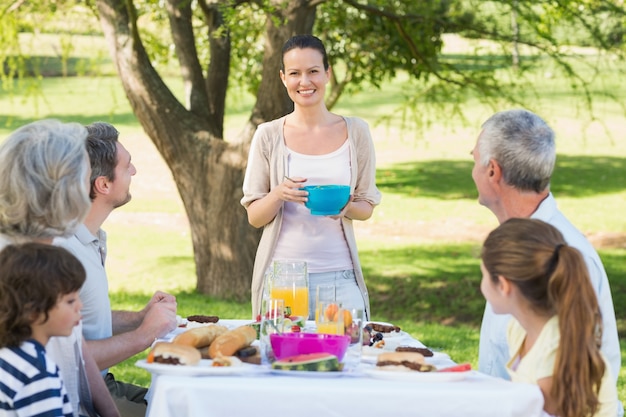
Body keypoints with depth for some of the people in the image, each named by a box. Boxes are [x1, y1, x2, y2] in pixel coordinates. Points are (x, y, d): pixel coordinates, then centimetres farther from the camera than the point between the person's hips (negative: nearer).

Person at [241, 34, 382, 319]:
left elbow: (367, 206, 11)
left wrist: (347, 207, -11)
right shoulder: (268, 136, 2)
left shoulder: (355, 132, 5)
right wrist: (278, 195, -15)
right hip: (281, 274, -1)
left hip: (339, 275, 1)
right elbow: (254, 217, 5)